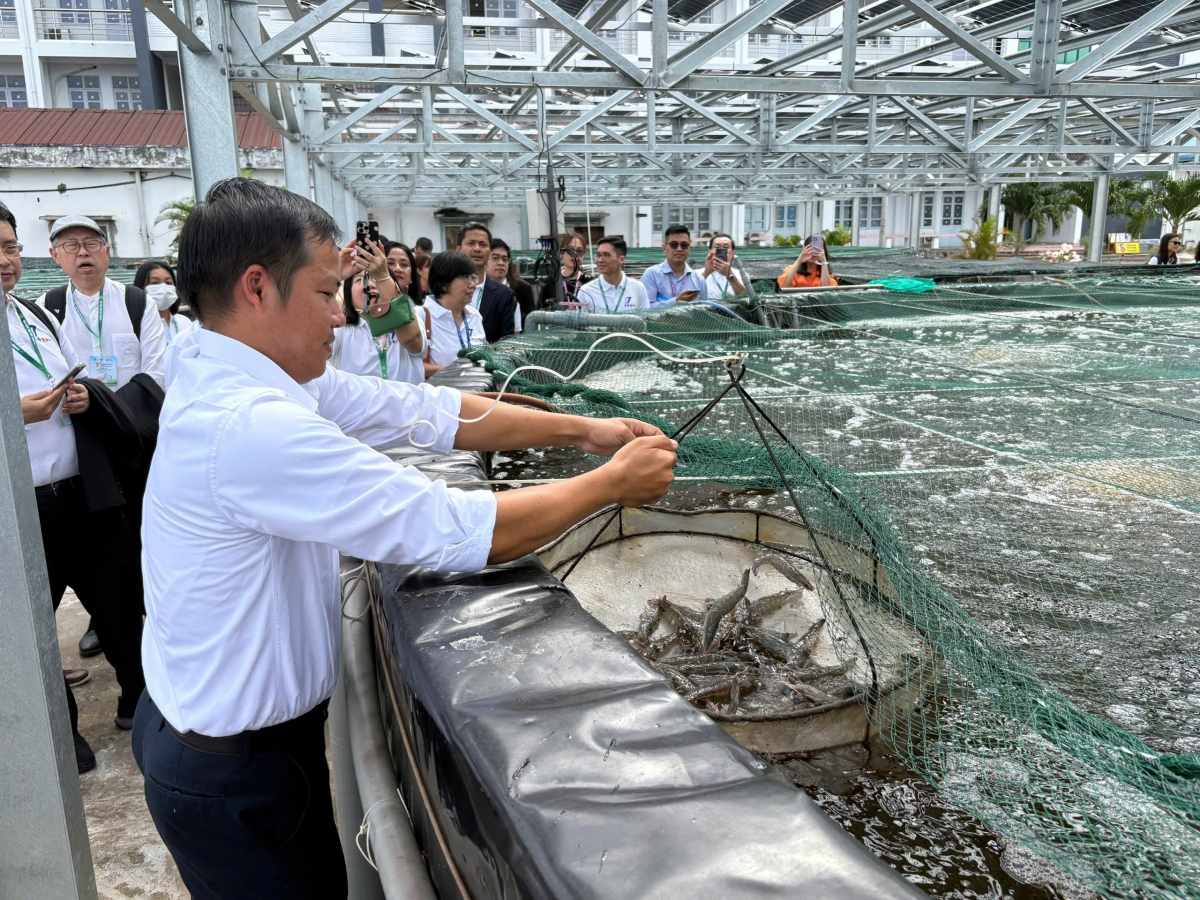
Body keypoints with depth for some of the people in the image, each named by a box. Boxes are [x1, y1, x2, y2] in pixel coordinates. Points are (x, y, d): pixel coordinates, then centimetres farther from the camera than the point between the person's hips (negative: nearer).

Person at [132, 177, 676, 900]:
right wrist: (613, 483, -18)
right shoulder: (252, 426, -33)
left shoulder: (238, 376, -3)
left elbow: (425, 411, -2)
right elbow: (466, 533, -32)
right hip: (236, 771, -9)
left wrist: (579, 430, -4)